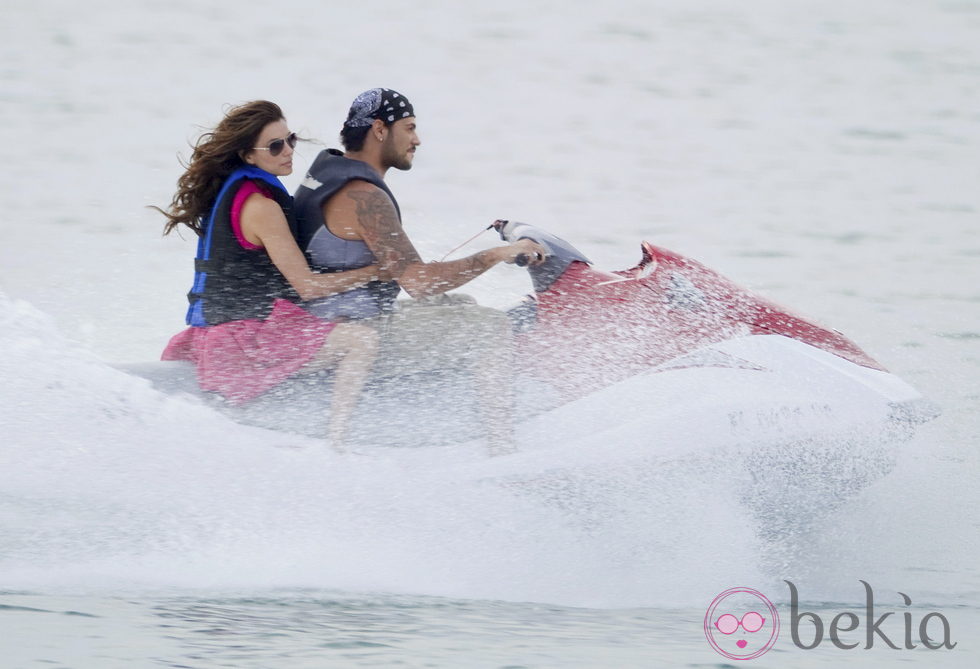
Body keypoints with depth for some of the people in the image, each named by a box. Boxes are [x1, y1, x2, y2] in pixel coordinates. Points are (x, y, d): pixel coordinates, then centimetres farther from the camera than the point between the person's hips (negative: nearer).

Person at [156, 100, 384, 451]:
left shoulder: (227, 189, 12)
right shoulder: (259, 206, -17)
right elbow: (306, 286, -17)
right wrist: (376, 272, -9)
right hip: (249, 334, -10)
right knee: (361, 340, -19)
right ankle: (333, 446, -26)